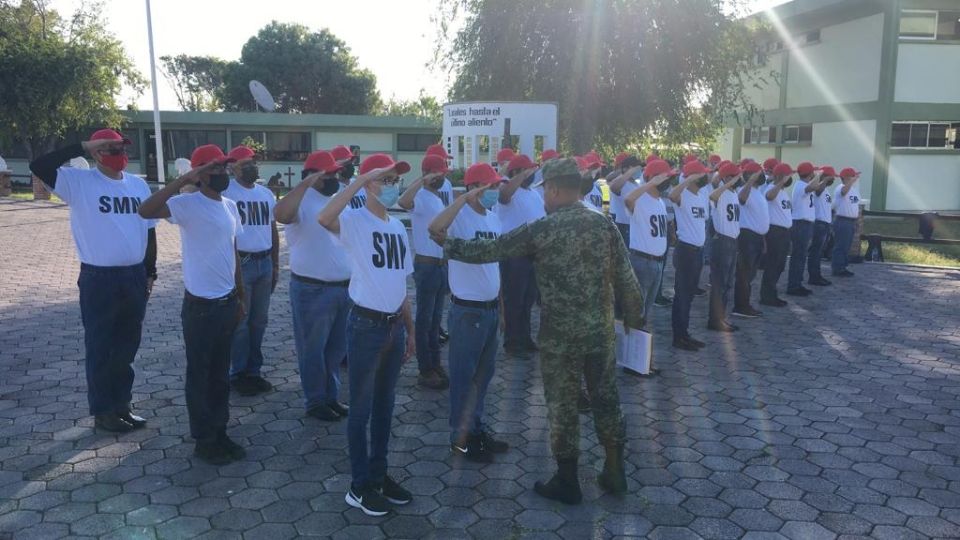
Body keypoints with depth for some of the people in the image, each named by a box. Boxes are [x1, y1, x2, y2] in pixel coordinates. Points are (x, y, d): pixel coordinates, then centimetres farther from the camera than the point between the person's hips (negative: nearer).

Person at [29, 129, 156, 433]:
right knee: (100, 347, 6)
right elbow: (38, 167, -23)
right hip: (98, 279, -5)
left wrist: (150, 272, 12)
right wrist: (82, 147, -21)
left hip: (134, 276, 5)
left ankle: (122, 404, 29)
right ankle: (102, 411, 19)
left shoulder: (138, 184, 7)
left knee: (127, 345, 15)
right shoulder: (78, 182, -7)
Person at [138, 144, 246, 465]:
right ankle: (203, 440, 21)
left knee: (221, 374, 17)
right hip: (200, 306, -7)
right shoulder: (188, 204, -15)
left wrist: (240, 298, 16)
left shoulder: (230, 206, 9)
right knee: (200, 375, 7)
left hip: (227, 303, 7)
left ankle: (220, 433, 31)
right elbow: (146, 211, -35)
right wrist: (183, 180, -33)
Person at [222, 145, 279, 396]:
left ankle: (254, 370, 22)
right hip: (240, 263, -6)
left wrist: (275, 264, 16)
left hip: (265, 263, 6)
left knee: (259, 321, 11)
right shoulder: (226, 192, -8)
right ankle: (238, 374, 13)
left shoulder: (267, 194, 13)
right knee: (240, 322, 1)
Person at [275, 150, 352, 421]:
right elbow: (281, 214, -37)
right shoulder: (303, 201, -13)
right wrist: (307, 183, -34)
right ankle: (315, 402, 21)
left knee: (336, 348, 17)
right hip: (313, 290, -7)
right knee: (313, 349, 7)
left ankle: (331, 396, 32)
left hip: (344, 287, 7)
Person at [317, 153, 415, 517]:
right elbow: (324, 218, -37)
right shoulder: (354, 221, -11)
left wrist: (410, 329, 17)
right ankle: (359, 486, 19)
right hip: (366, 325, -7)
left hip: (395, 326, 7)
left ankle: (379, 474, 32)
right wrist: (362, 179, -31)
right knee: (362, 408, 5)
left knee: (385, 405, 17)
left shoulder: (398, 227, 11)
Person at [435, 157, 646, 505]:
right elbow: (626, 278, 1)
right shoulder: (604, 224, -1)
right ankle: (614, 473, 28)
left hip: (560, 335, -4)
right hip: (601, 331, 4)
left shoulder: (540, 230, -10)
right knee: (606, 400, 16)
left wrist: (448, 245, 11)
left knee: (562, 405, 9)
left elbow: (488, 250, -4)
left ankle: (567, 482, 20)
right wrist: (634, 317, 13)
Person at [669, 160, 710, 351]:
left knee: (689, 293, 15)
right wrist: (689, 179, -30)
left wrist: (703, 246, 18)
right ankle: (679, 336, 7)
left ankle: (685, 333, 24)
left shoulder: (703, 196, 12)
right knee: (682, 293, -1)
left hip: (698, 249, 9)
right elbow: (671, 196, -39)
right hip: (685, 249, -9)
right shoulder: (683, 195, -14)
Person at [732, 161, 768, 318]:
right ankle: (740, 307, -1)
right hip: (747, 235, -10)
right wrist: (750, 181, -44)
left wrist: (762, 238, 22)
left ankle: (745, 304, 22)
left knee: (751, 273, 14)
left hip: (757, 235, 10)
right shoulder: (746, 190, -12)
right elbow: (741, 198, -39)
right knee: (744, 272, -5)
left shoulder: (758, 192, 17)